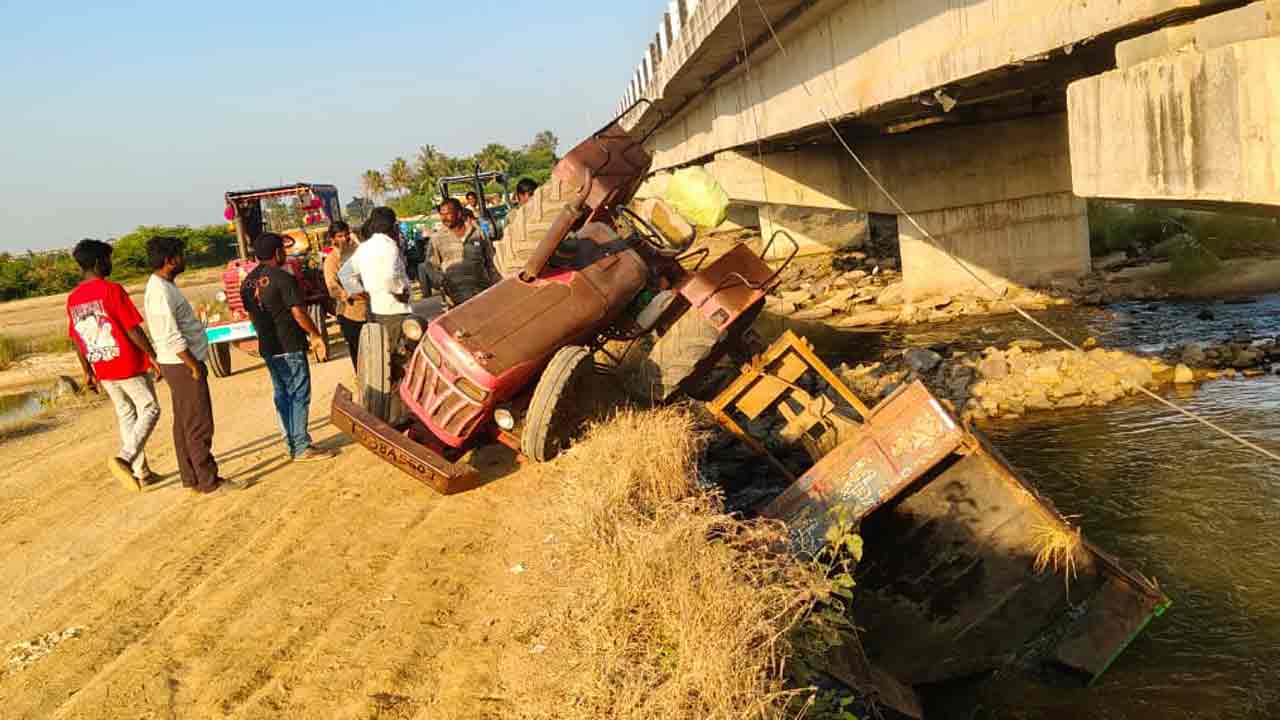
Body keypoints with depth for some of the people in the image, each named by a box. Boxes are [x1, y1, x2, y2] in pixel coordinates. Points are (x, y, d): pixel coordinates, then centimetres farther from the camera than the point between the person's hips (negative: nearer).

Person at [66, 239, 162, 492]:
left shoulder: (73, 298, 5)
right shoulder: (112, 290, -15)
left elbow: (76, 340, 11)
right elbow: (133, 330, -17)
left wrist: (88, 372, 19)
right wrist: (153, 355, -7)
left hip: (103, 370, 7)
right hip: (129, 366, -7)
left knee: (126, 415, 15)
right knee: (150, 410, 5)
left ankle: (140, 472, 19)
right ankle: (124, 458, -13)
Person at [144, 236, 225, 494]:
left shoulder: (163, 285, 12)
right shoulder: (161, 291, -20)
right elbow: (171, 337, -23)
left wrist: (194, 363, 18)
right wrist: (194, 366, -17)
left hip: (180, 364, 10)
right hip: (183, 365, -10)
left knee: (184, 424, 14)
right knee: (199, 425, -4)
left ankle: (191, 478, 22)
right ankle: (208, 480, 2)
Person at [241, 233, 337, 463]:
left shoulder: (248, 282, 9)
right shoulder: (283, 278, -15)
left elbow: (251, 314, 16)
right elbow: (298, 313, -18)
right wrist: (316, 334, -5)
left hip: (267, 347, 8)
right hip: (290, 347, -8)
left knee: (282, 395, 13)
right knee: (299, 395, -3)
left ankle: (292, 444, 18)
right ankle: (302, 447, -2)